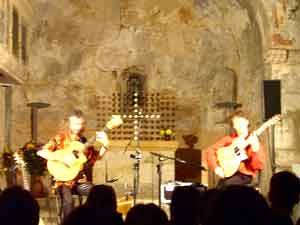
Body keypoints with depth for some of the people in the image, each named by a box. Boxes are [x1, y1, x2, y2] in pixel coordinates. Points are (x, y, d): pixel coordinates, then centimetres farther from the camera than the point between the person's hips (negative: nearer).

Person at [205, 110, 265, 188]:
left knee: (226, 184, -29)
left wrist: (256, 149, -21)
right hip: (228, 173, 3)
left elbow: (259, 166, -6)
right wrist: (216, 167, -7)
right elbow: (210, 150, 7)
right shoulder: (229, 139, 11)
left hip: (245, 175, -3)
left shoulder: (255, 141, 3)